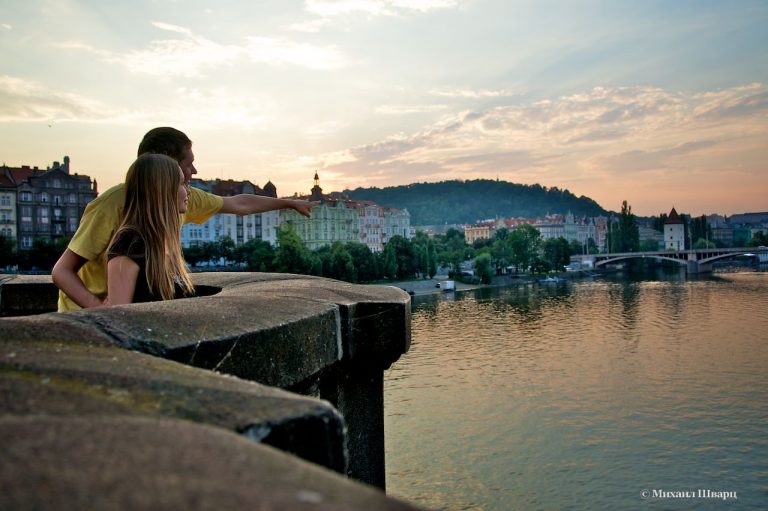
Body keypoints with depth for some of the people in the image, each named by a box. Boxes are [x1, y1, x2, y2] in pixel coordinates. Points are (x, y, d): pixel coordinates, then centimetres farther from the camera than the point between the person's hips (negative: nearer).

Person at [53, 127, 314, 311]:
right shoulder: (112, 204, -26)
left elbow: (239, 204, 8)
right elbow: (61, 271, -23)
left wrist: (290, 203, 17)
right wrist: (101, 309, -39)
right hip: (87, 310, -5)